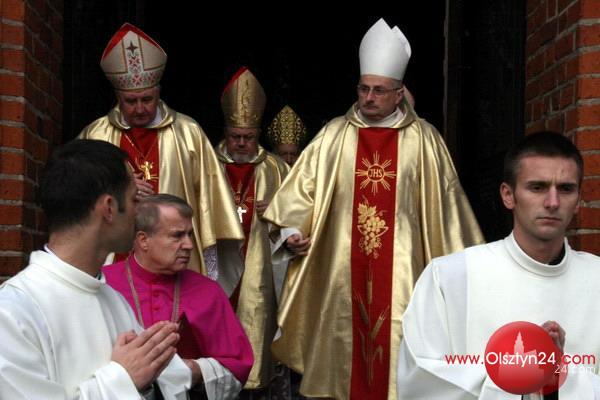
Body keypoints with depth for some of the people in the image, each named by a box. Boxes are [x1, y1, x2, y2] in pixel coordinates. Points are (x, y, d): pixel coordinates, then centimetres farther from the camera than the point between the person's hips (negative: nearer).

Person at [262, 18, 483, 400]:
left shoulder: (424, 140, 4)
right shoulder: (334, 135, 6)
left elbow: (444, 202, 7)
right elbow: (303, 188, 4)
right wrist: (291, 230, -11)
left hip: (401, 269, -1)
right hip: (343, 269, 1)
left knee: (397, 344, -2)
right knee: (343, 339, 5)